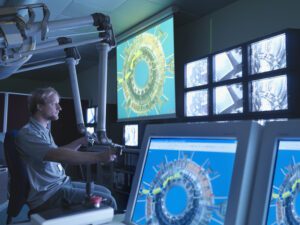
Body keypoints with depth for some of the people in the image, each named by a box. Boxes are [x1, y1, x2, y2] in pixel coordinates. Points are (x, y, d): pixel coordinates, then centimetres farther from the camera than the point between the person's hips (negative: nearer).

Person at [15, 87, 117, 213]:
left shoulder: (44, 129, 14)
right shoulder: (27, 134, -18)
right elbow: (59, 156, -32)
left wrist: (80, 142, 13)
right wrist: (99, 157, -34)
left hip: (62, 183, 10)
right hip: (48, 194, -9)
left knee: (105, 192, 11)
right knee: (107, 201, -17)